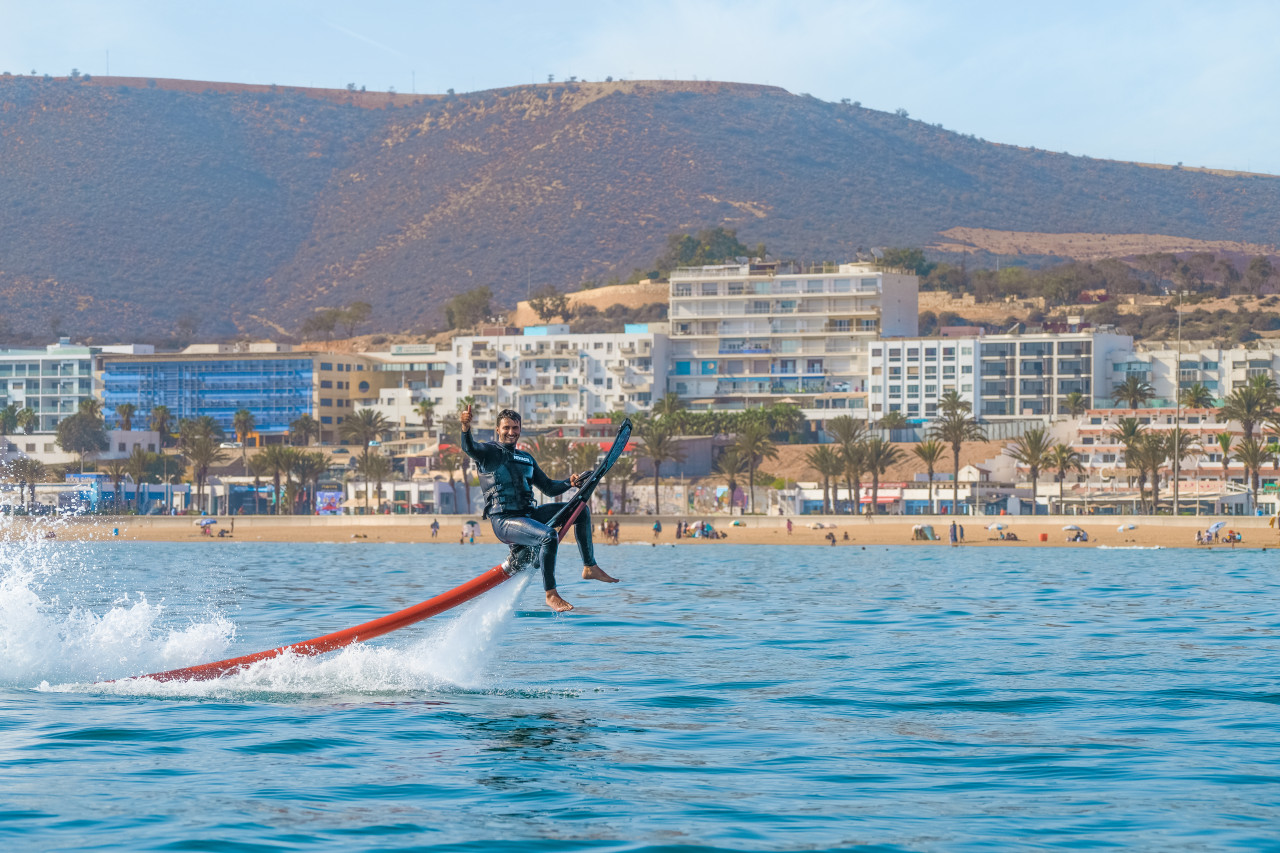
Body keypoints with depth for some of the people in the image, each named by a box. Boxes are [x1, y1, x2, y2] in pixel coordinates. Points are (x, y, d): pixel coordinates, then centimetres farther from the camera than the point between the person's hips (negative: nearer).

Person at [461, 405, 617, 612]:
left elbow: (549, 488, 24)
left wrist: (570, 482, 4)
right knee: (548, 537, -32)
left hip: (529, 513, 8)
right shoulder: (488, 452, 1)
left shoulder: (526, 459, 21)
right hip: (504, 521, -8)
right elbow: (469, 448, -22)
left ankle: (590, 567, 5)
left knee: (582, 510, 3)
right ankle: (551, 595, -23)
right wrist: (466, 428, -44)